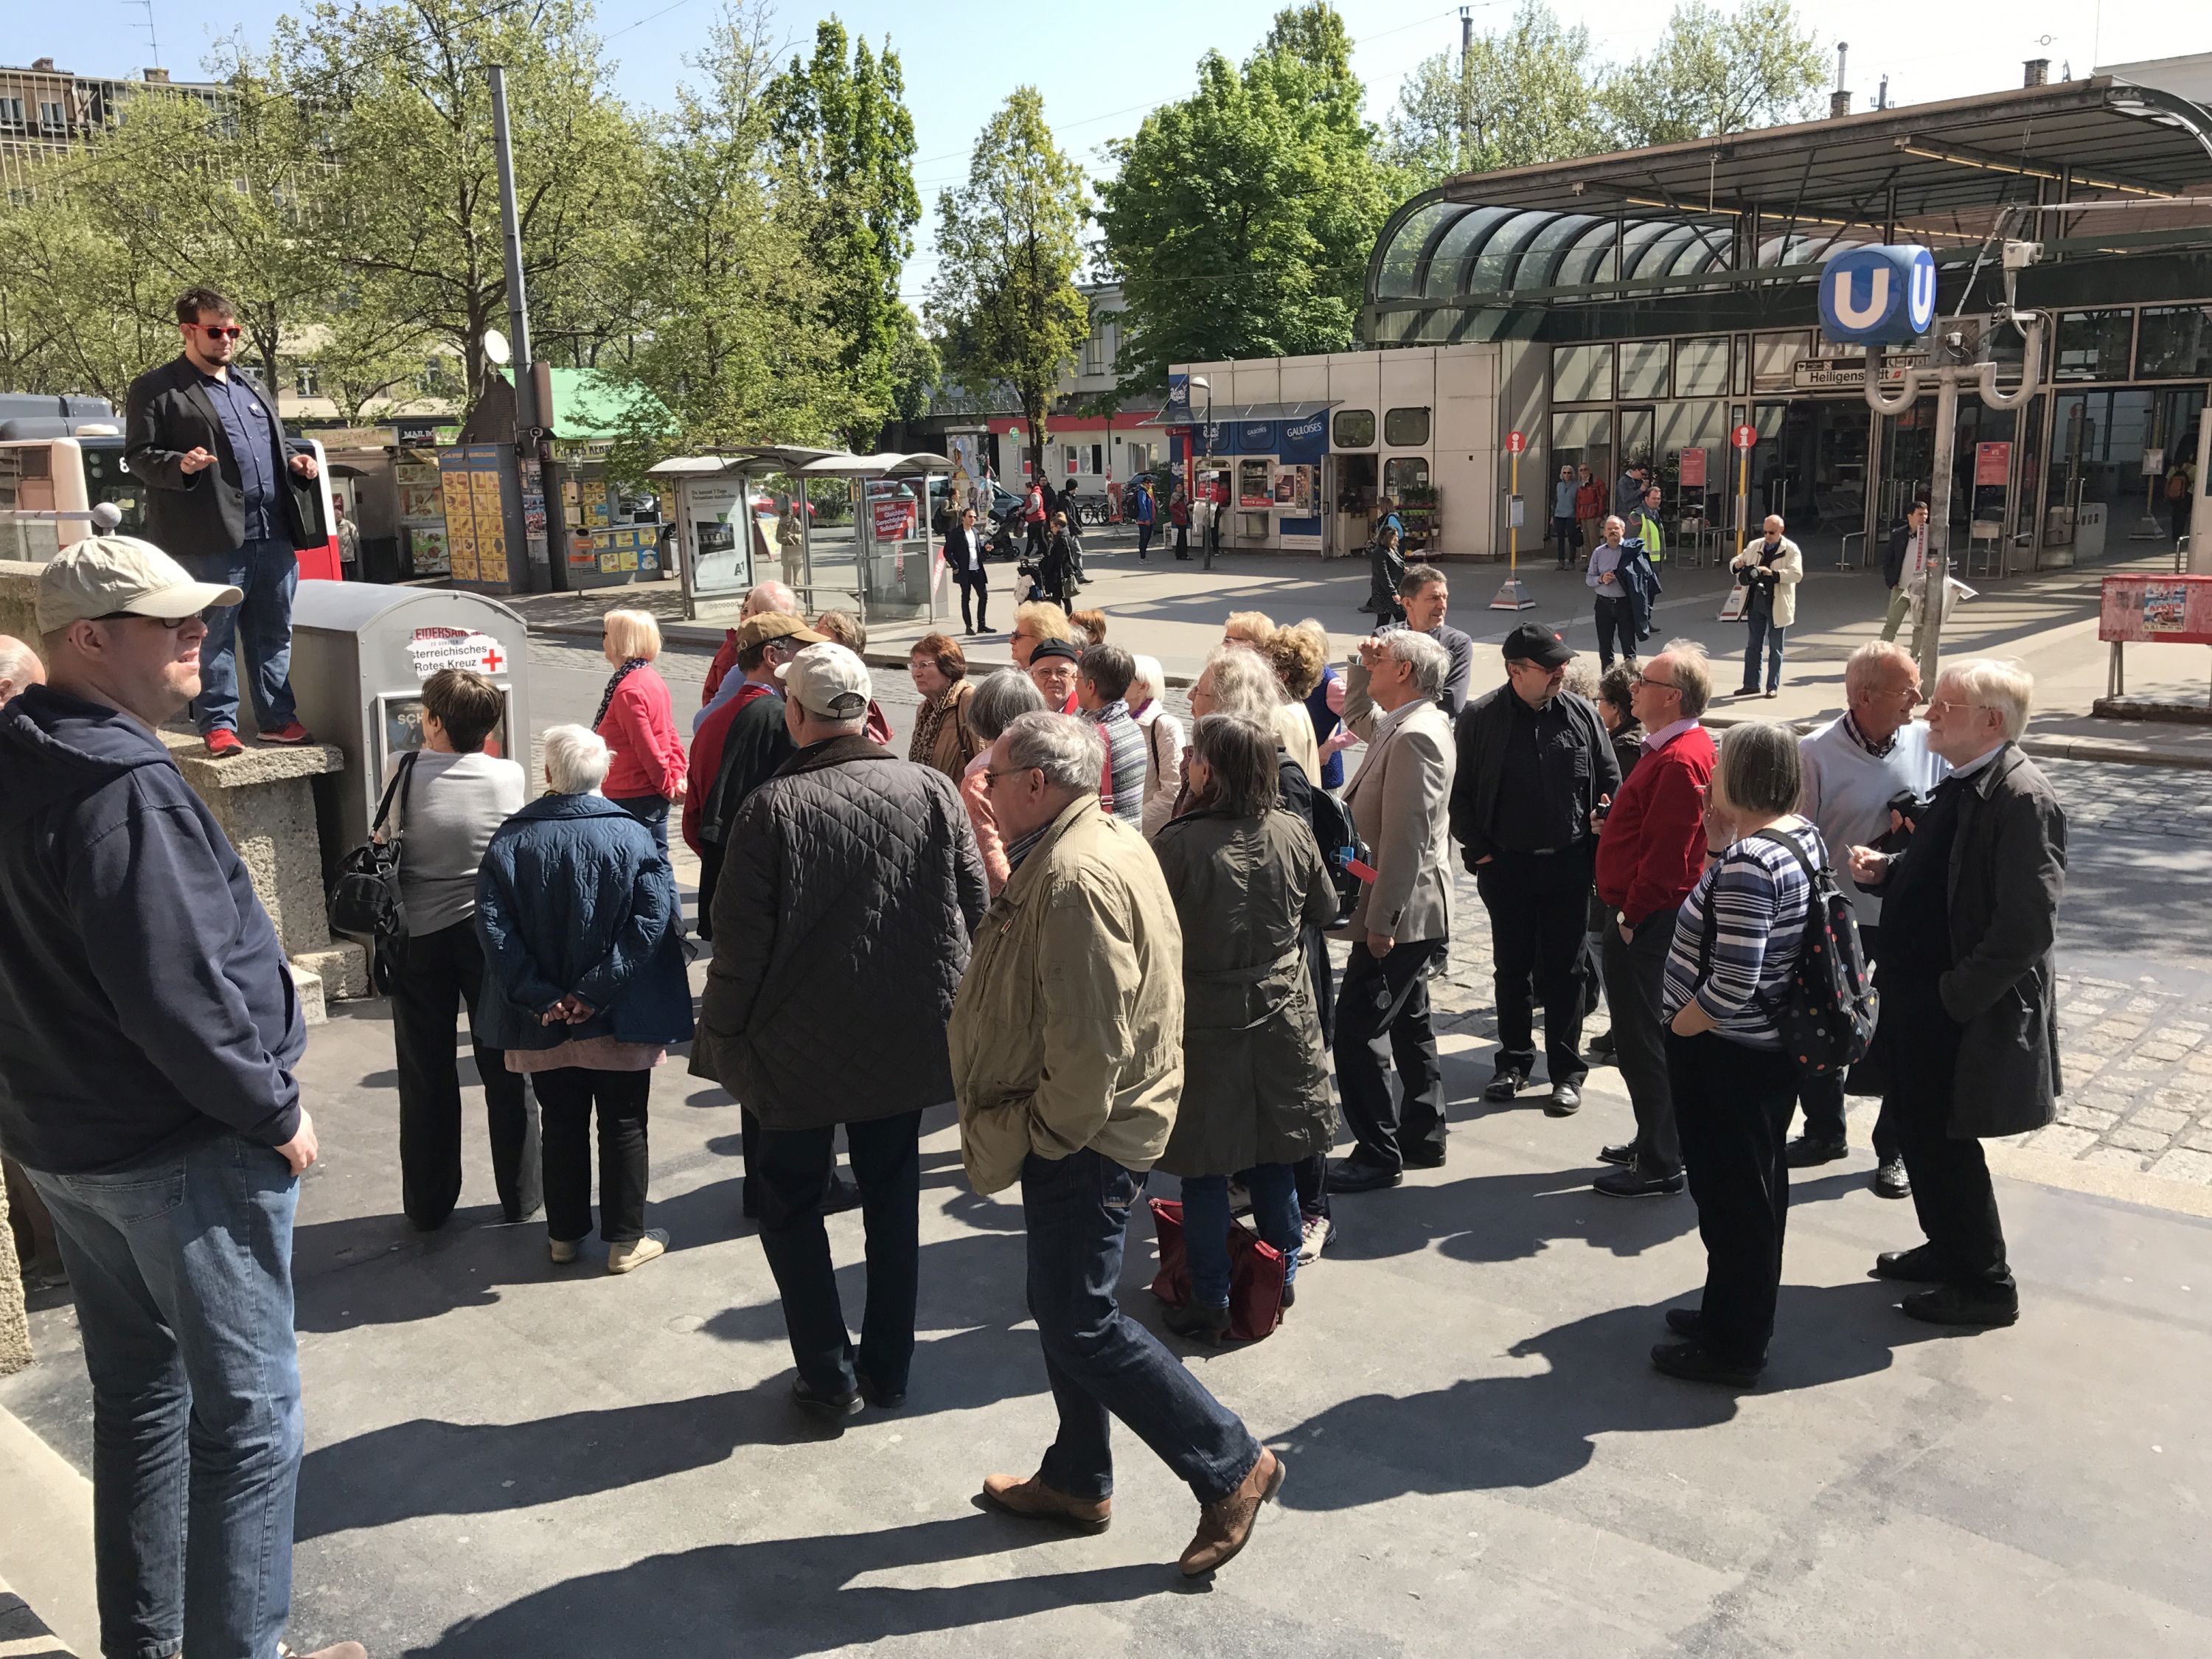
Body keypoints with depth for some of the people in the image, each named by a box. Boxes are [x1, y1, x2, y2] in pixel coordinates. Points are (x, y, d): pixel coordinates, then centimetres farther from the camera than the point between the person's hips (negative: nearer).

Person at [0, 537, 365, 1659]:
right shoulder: (122, 788, -23)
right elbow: (177, 995, -26)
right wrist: (275, 1111, -14)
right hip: (182, 1148, -9)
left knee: (138, 1395, 21)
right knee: (246, 1416, 3)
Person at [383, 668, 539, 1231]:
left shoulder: (401, 771, -10)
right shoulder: (509, 776, -9)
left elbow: (391, 838, 4)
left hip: (418, 935, 0)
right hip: (490, 931, 0)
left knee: (426, 1078, 12)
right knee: (505, 1071, 11)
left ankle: (428, 1205, 21)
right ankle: (520, 1197, 20)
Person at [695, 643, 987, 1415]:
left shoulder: (773, 807, -17)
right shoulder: (931, 791, -7)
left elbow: (740, 941, -13)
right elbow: (975, 910, -1)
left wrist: (722, 1034, 0)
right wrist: (949, 1005, 12)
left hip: (800, 1044, -3)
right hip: (907, 1037, 3)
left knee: (792, 1201, 15)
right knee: (892, 1195, 17)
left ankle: (829, 1373, 17)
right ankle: (887, 1370, 27)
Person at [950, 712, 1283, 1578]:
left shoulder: (1074, 878, -25)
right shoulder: (1102, 841, 10)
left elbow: (1088, 1044, -27)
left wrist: (1034, 1138, -16)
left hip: (1083, 1137, -11)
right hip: (1078, 1128, 11)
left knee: (1081, 1326, -3)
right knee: (1066, 1310, 19)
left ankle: (1232, 1466, 8)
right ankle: (1077, 1481, 35)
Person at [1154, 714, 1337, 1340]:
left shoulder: (1179, 844, -20)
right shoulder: (1293, 832, -6)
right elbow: (1325, 910, 9)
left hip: (1204, 1024, -4)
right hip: (1281, 1018, 4)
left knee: (1203, 1170, 7)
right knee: (1272, 1158, 18)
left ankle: (1211, 1302, 14)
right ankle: (1282, 1274, 31)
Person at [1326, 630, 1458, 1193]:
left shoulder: (1414, 737, -22)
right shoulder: (1416, 723, 8)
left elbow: (1406, 838, -25)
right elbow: (1363, 720, 31)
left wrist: (1380, 921, -23)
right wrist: (1365, 671, 14)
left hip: (1401, 913, -11)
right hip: (1411, 913, 11)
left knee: (1356, 1034, -6)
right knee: (1408, 1024, 19)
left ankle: (1379, 1155, 3)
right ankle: (1423, 1137, 31)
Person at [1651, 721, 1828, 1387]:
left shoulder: (1747, 862, -26)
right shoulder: (1805, 836, 4)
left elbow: (1731, 986, -30)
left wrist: (1677, 1027, -13)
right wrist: (1721, 842, 2)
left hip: (1725, 1057, -10)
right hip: (1773, 1050, 10)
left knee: (1730, 1198, 5)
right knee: (1756, 1188, 21)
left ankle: (1732, 1346, 19)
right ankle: (1738, 1314, 38)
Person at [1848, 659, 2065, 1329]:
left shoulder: (2022, 799, -20)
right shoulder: (1959, 783, 9)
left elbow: (2028, 922, -24)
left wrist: (1954, 996, -20)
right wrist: (1885, 870, -1)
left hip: (1963, 1011, -9)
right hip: (1916, 997, 9)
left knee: (1942, 1142, 3)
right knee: (1914, 1129, 19)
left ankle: (1985, 1285, 20)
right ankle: (1948, 1249, 37)